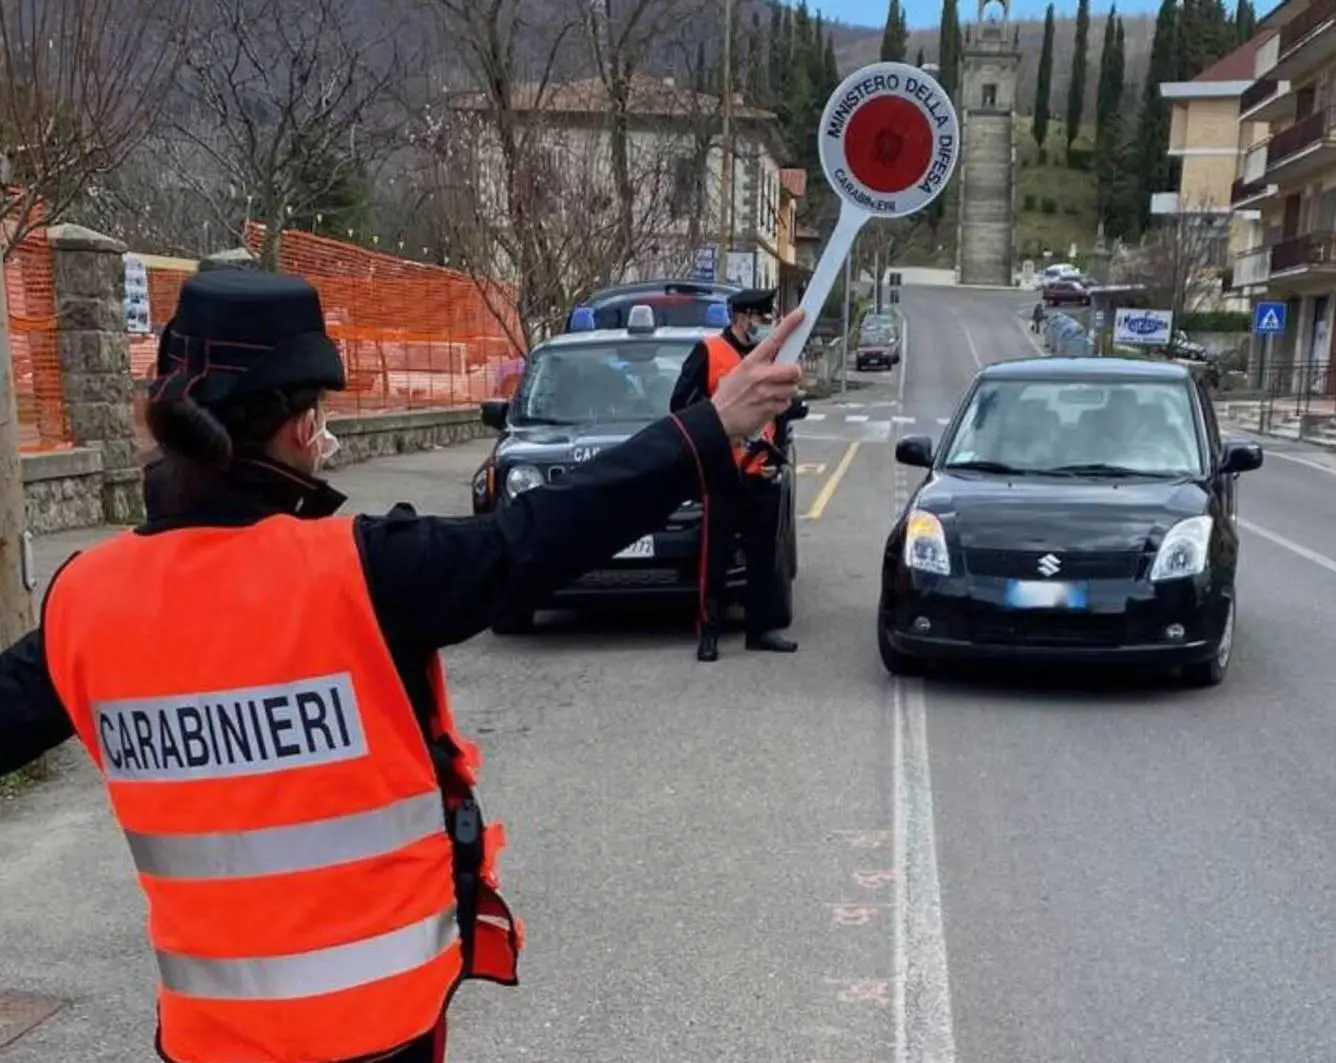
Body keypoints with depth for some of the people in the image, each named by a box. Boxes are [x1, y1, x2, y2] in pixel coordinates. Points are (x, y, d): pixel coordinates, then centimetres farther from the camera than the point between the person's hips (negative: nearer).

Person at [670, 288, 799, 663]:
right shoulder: (708, 352, -4)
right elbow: (681, 405, -6)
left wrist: (776, 457, 8)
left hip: (762, 476, 5)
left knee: (763, 555, 9)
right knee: (715, 555, -1)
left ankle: (762, 628, 19)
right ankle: (708, 632, 7)